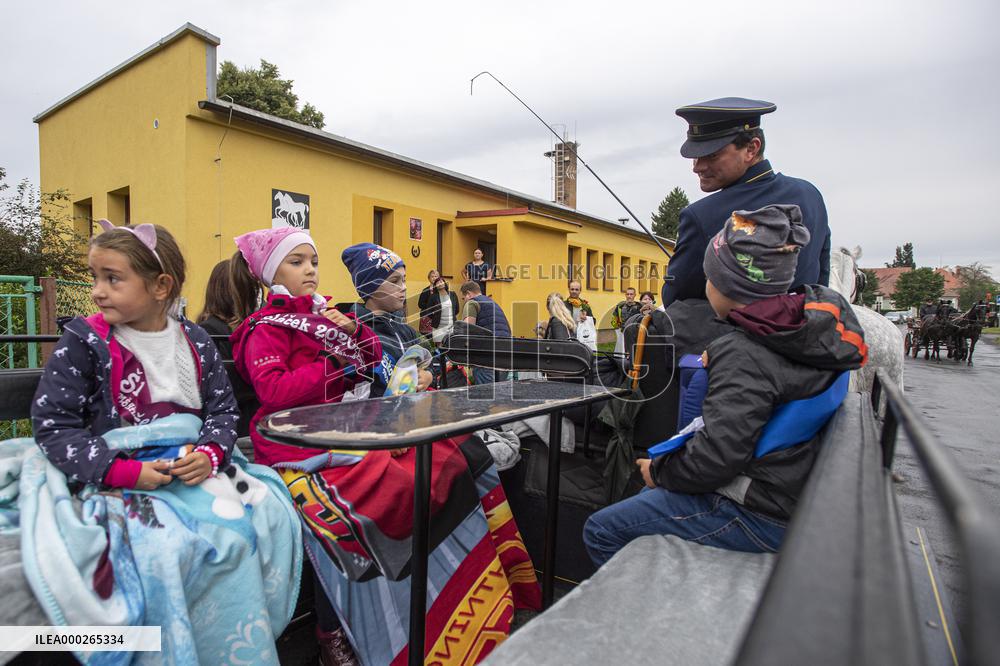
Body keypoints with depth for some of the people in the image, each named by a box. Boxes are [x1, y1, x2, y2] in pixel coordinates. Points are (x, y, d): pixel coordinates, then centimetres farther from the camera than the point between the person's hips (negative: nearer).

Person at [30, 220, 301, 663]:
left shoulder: (194, 340, 7)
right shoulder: (83, 341, -1)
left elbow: (223, 409, 9)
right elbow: (52, 427, -4)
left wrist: (210, 453, -13)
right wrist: (124, 471, -16)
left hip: (194, 466, 3)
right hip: (119, 476, -3)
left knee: (270, 517, -15)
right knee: (169, 544, -30)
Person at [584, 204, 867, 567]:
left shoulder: (744, 354, -25)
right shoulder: (814, 323, 2)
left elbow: (718, 454, -28)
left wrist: (659, 471, -9)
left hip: (760, 516, -10)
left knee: (601, 531, -7)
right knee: (647, 497, 27)